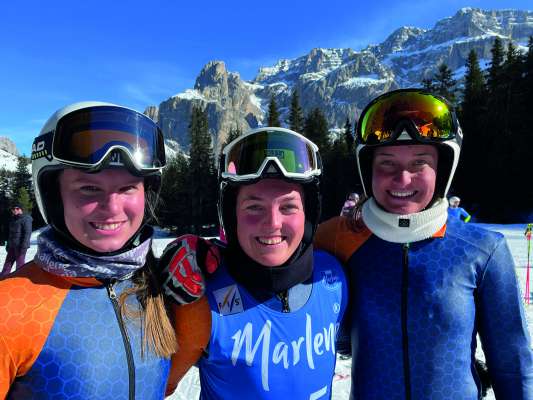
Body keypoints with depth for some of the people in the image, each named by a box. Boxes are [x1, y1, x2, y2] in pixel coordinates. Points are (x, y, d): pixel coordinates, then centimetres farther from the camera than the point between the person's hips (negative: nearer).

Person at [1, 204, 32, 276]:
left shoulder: (26, 219, -7)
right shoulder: (13, 220, 18)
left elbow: (27, 233, -14)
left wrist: (23, 246, -20)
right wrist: (8, 244, 19)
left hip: (20, 246, -8)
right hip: (12, 246, 8)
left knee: (20, 265, -4)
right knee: (7, 265, 10)